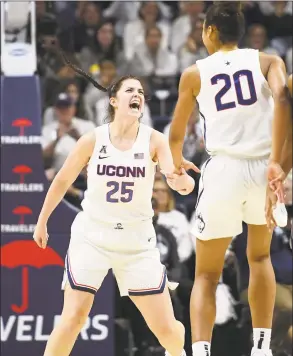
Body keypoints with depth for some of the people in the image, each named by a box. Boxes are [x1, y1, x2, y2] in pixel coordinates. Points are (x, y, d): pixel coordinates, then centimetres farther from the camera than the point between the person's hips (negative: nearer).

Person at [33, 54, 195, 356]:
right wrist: (42, 222, 14)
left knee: (166, 328, 2)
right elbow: (62, 181, 7)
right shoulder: (92, 140, -7)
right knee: (73, 318, -13)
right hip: (92, 237, -1)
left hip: (137, 241, 1)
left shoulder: (154, 141, -7)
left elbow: (176, 175, -22)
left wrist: (183, 181, -46)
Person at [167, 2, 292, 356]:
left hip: (224, 170, -1)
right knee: (260, 257, 26)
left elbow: (176, 133, 19)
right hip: (263, 167, 1)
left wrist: (177, 162, 41)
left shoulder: (194, 73, 10)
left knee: (206, 275, 9)